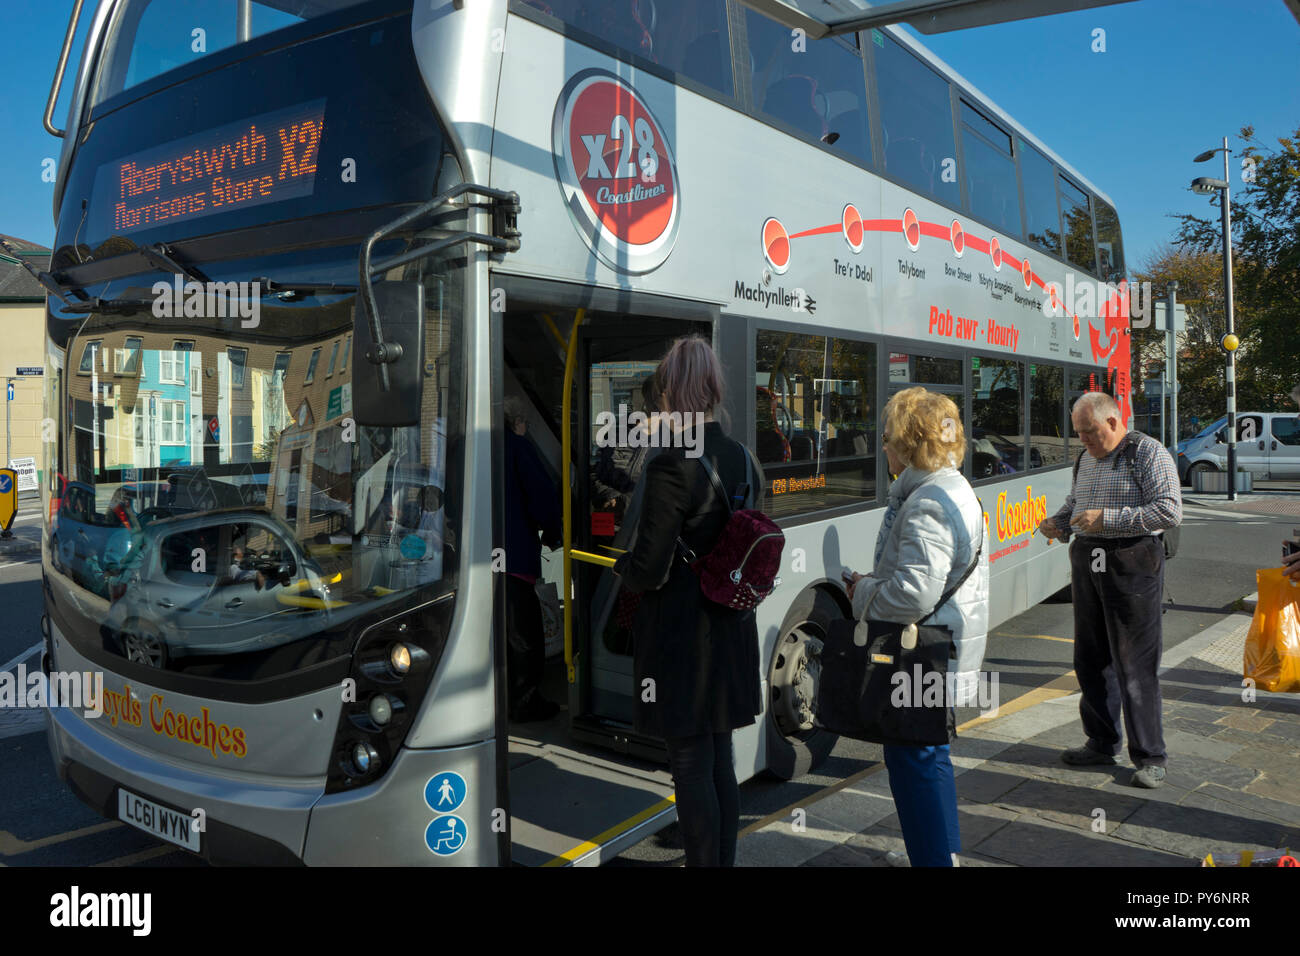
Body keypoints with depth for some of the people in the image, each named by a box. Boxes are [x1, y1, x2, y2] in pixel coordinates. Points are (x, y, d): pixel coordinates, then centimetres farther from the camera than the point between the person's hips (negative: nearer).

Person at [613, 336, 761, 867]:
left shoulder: (670, 467, -20)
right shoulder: (743, 461, 3)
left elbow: (649, 571, -20)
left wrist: (622, 564, 0)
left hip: (680, 639, -8)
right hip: (731, 633, 8)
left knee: (691, 767, 5)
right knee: (721, 762, 19)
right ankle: (724, 859, 32)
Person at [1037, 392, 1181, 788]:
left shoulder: (1148, 453, -7)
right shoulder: (1086, 458, 14)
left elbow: (1170, 511, -16)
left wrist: (1107, 519, -21)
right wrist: (1058, 522, 4)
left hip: (1132, 566, -7)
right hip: (1086, 563, 7)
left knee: (1136, 665, -4)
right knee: (1090, 659, 12)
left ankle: (1150, 757, 8)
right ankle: (1102, 742, 26)